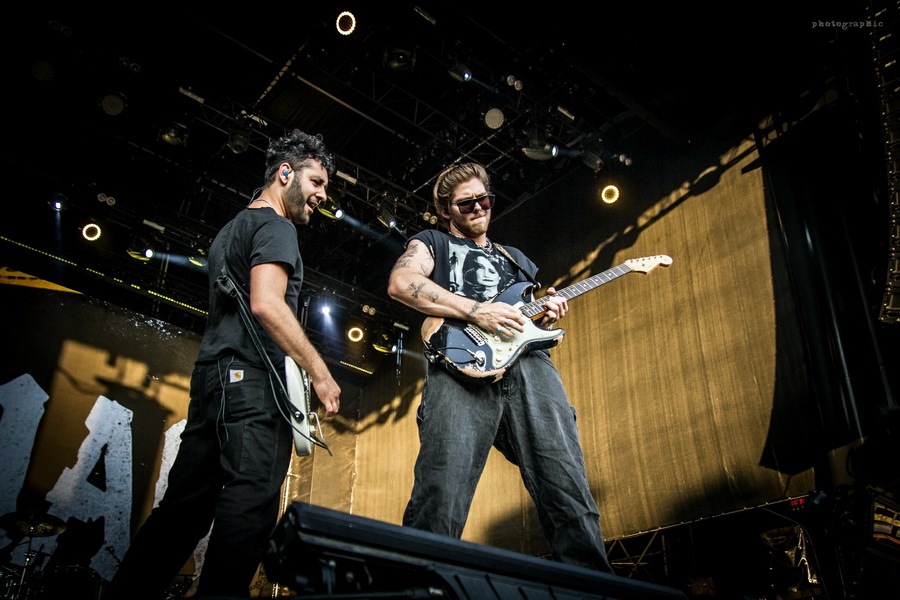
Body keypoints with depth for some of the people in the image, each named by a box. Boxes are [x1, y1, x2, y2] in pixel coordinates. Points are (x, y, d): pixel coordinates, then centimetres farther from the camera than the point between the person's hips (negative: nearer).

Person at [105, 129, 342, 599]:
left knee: (182, 508, 9)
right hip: (252, 378, -10)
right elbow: (266, 305, -18)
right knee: (249, 508, -15)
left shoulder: (232, 229, 28)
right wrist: (320, 373, -16)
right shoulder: (276, 225, -3)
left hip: (212, 374, 10)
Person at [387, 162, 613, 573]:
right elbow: (401, 282, 0)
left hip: (529, 364, 5)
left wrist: (547, 314, 12)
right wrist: (477, 311, -8)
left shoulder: (516, 259, 38)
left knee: (569, 491, -8)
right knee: (441, 497, -20)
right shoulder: (432, 243, 23)